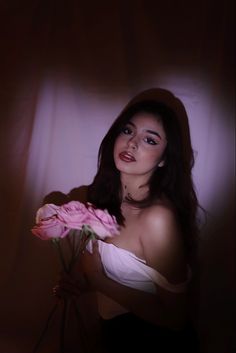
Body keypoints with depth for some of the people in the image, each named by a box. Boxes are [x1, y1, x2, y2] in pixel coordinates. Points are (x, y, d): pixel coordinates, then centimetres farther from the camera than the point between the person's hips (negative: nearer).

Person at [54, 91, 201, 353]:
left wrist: (98, 281, -23)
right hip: (114, 331, 6)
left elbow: (174, 317, -25)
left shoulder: (158, 217, -29)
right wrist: (83, 284, -7)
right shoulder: (109, 196, -6)